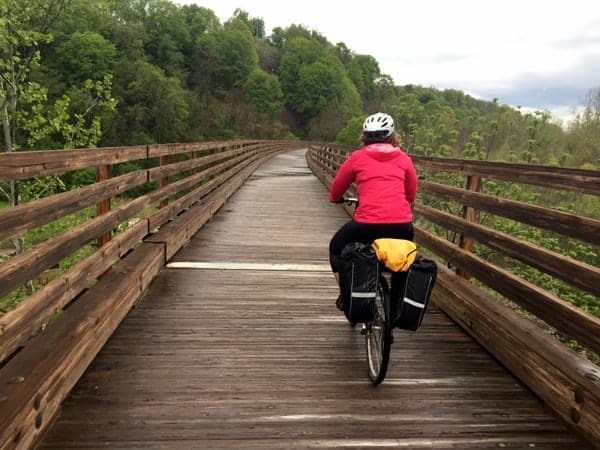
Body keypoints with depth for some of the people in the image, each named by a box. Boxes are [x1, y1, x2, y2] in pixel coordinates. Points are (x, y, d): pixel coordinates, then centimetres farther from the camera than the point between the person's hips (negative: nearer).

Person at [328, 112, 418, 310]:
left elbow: (336, 190, 17)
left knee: (336, 248, 27)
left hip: (367, 224, -2)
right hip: (402, 225, 3)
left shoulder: (357, 157, 7)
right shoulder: (404, 158, 13)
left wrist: (336, 199, 40)